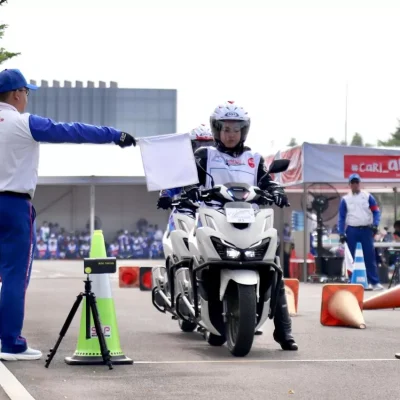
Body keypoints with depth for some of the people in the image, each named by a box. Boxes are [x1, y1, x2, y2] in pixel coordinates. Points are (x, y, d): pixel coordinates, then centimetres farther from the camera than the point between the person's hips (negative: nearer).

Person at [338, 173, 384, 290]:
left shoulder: (368, 196, 5)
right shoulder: (345, 199, 6)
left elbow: (376, 211, 4)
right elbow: (341, 217, 6)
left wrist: (375, 224, -12)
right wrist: (341, 233, -1)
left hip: (366, 229, -1)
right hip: (352, 231, 1)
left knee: (370, 256, -4)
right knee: (353, 258, 3)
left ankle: (374, 282, -3)